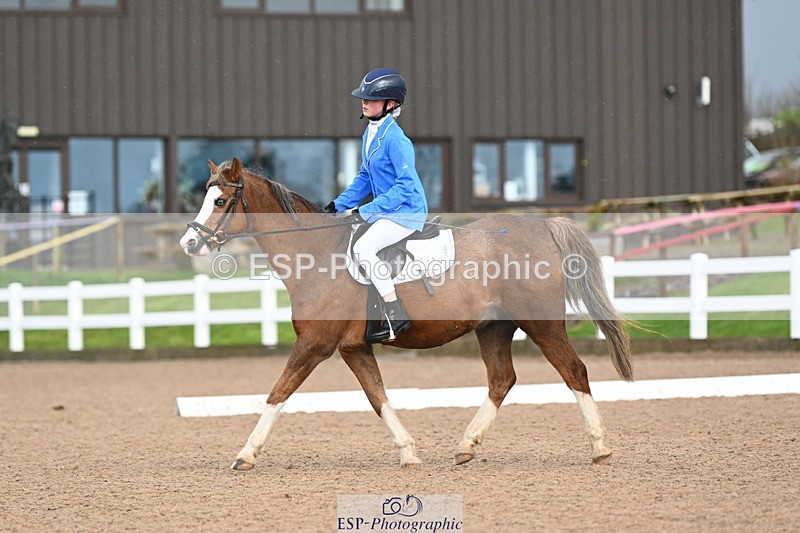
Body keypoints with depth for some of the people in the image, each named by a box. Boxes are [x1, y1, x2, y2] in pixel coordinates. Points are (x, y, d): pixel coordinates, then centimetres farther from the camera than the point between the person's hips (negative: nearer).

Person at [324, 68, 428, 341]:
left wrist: (366, 211, -24)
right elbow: (365, 177, 20)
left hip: (407, 211, -10)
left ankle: (397, 316, -25)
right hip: (385, 210, 10)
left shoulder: (395, 139, -19)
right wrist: (339, 205, 9)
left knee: (363, 247, -27)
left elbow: (406, 185, -23)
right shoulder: (370, 134, 10)